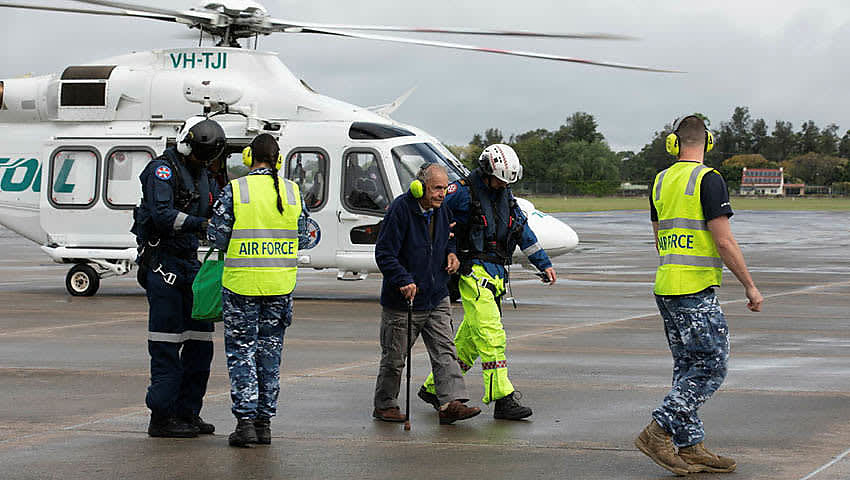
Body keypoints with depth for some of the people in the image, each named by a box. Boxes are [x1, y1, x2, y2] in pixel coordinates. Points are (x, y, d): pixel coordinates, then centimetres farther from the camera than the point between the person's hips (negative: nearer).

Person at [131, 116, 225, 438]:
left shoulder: (203, 175, 17)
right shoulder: (162, 169, -9)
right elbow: (162, 214, -23)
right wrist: (201, 224, -31)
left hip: (190, 263, 9)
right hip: (163, 262, -9)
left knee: (199, 339, 8)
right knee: (167, 343, -8)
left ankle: (187, 413, 15)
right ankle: (162, 417, -4)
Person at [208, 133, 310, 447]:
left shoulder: (235, 190, -8)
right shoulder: (292, 192, 2)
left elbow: (217, 236, -7)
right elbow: (301, 237, 7)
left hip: (241, 283, -3)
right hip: (280, 284, 3)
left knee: (241, 351, 4)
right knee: (270, 351, 12)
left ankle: (245, 421, -3)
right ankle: (264, 421, 14)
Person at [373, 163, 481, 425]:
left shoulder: (440, 211, 6)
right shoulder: (401, 209, -17)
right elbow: (384, 254, -18)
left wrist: (451, 253, 5)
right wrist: (404, 281, -29)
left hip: (436, 298, 6)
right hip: (402, 303, -6)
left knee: (445, 352, -4)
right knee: (394, 357, 6)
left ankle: (451, 403, -7)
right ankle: (385, 405, 21)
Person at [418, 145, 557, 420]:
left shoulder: (505, 196, 15)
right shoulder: (463, 192, -9)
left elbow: (524, 232, 22)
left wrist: (544, 264, 22)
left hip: (496, 274, 8)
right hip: (473, 272, -8)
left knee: (468, 340, 11)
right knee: (492, 336, -14)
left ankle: (433, 388, 22)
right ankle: (503, 400, -16)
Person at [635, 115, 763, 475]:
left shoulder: (661, 182, 12)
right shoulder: (708, 179, -11)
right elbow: (724, 242, -15)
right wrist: (750, 286, -7)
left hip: (665, 286, 8)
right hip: (696, 290, -8)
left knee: (689, 367, 11)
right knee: (711, 367, -4)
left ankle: (690, 448, 10)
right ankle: (658, 432, -9)